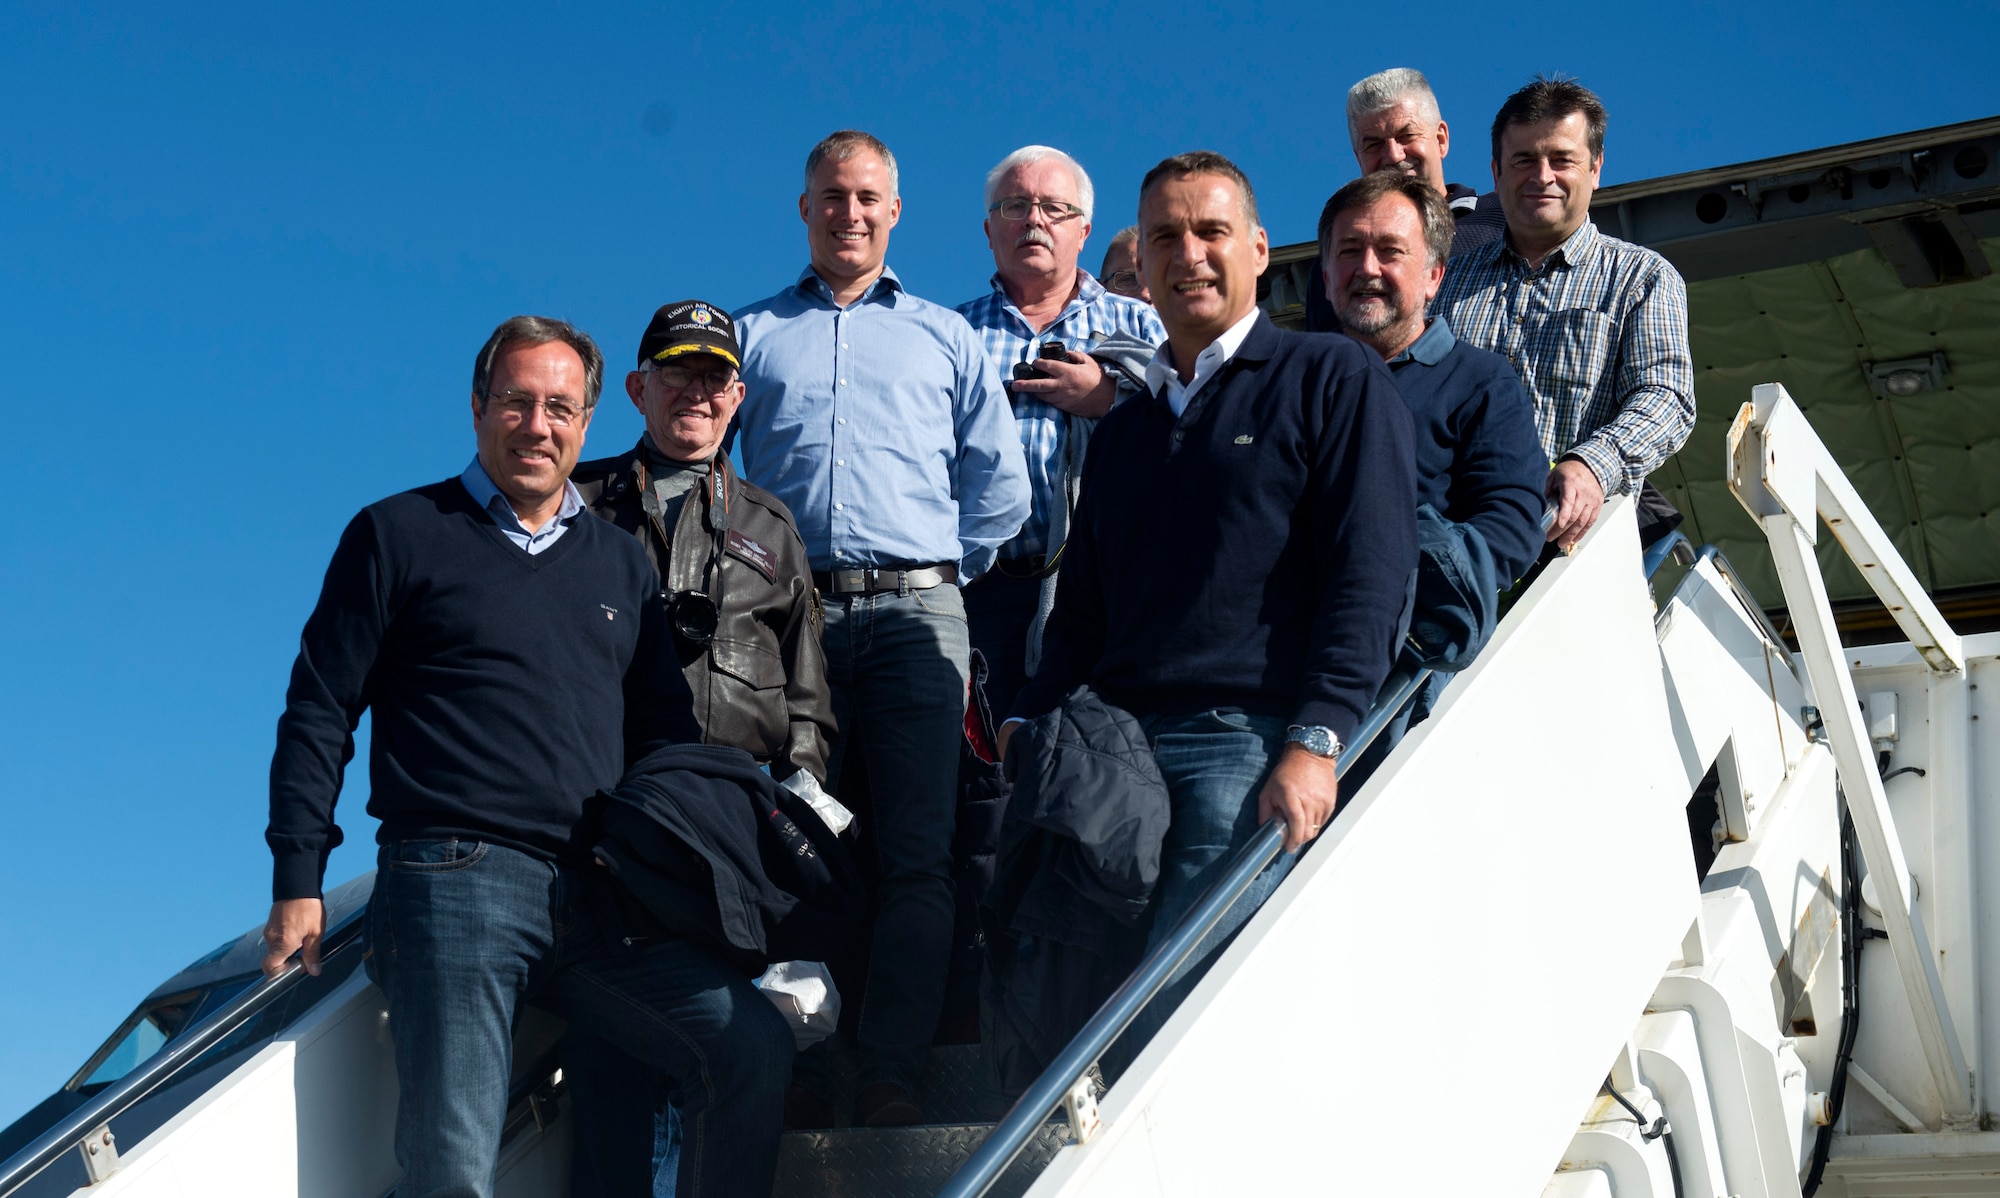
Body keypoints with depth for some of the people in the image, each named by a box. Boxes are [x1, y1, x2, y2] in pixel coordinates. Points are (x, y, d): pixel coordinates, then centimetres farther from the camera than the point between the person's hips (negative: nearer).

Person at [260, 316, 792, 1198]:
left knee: (754, 1044, -12)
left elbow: (666, 731, 23)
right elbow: (319, 713, 5)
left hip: (603, 900, 4)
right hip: (454, 883, -4)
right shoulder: (398, 535, 8)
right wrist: (297, 882, -3)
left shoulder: (620, 564, 20)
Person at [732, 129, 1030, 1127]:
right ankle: (795, 1073, -5)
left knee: (914, 855, -11)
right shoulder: (751, 334, 19)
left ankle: (892, 1077, -14)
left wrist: (940, 569, 8)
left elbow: (1001, 486, 18)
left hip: (914, 614, 0)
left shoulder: (944, 337, 20)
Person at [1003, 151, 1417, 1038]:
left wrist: (1314, 741, -16)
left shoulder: (1332, 381, 6)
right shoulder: (1123, 428, 26)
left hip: (1250, 742, -6)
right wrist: (1028, 728, 10)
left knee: (1174, 1012, -16)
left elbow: (1369, 574, -5)